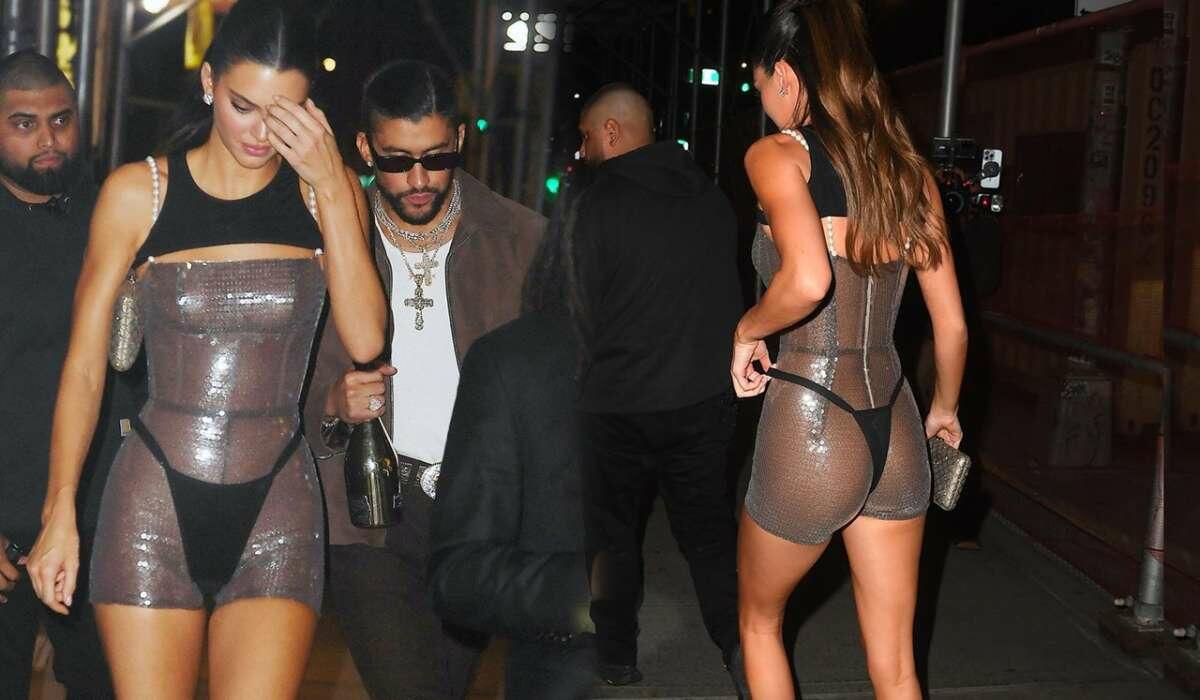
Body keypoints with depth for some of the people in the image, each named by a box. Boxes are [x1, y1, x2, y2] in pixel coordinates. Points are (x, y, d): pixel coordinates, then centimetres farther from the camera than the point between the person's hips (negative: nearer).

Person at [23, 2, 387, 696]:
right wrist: (60, 511, 0)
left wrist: (332, 184, -13)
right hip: (155, 503, 0)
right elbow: (85, 365, 4)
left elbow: (366, 340, -10)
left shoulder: (325, 189, 3)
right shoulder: (138, 192, -1)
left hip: (278, 508, 1)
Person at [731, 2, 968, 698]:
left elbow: (807, 280, -27)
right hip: (896, 431, 5)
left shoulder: (778, 154, -8)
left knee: (760, 621, 22)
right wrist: (945, 410, 30)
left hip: (809, 429, -5)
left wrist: (747, 330, -7)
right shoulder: (910, 168, 9)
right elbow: (953, 323, 13)